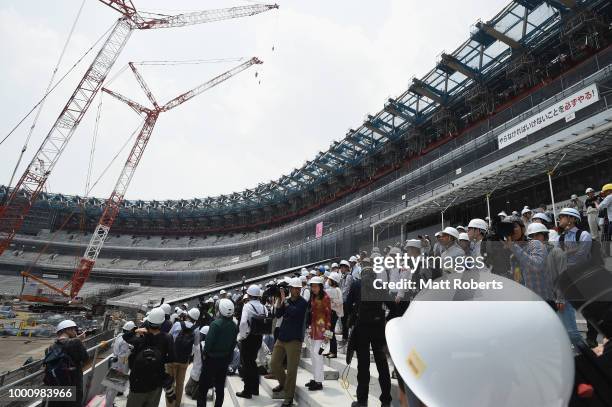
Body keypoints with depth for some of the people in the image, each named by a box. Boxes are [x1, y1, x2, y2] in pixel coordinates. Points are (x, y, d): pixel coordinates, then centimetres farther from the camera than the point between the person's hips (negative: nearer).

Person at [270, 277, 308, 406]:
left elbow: (293, 311, -25)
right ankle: (283, 383, 37)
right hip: (281, 337, 6)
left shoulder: (303, 302, -8)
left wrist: (284, 300, -15)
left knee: (291, 369, -1)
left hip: (294, 339, -5)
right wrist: (279, 300, -9)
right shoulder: (286, 300, 8)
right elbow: (278, 314, 1)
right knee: (274, 364, 11)